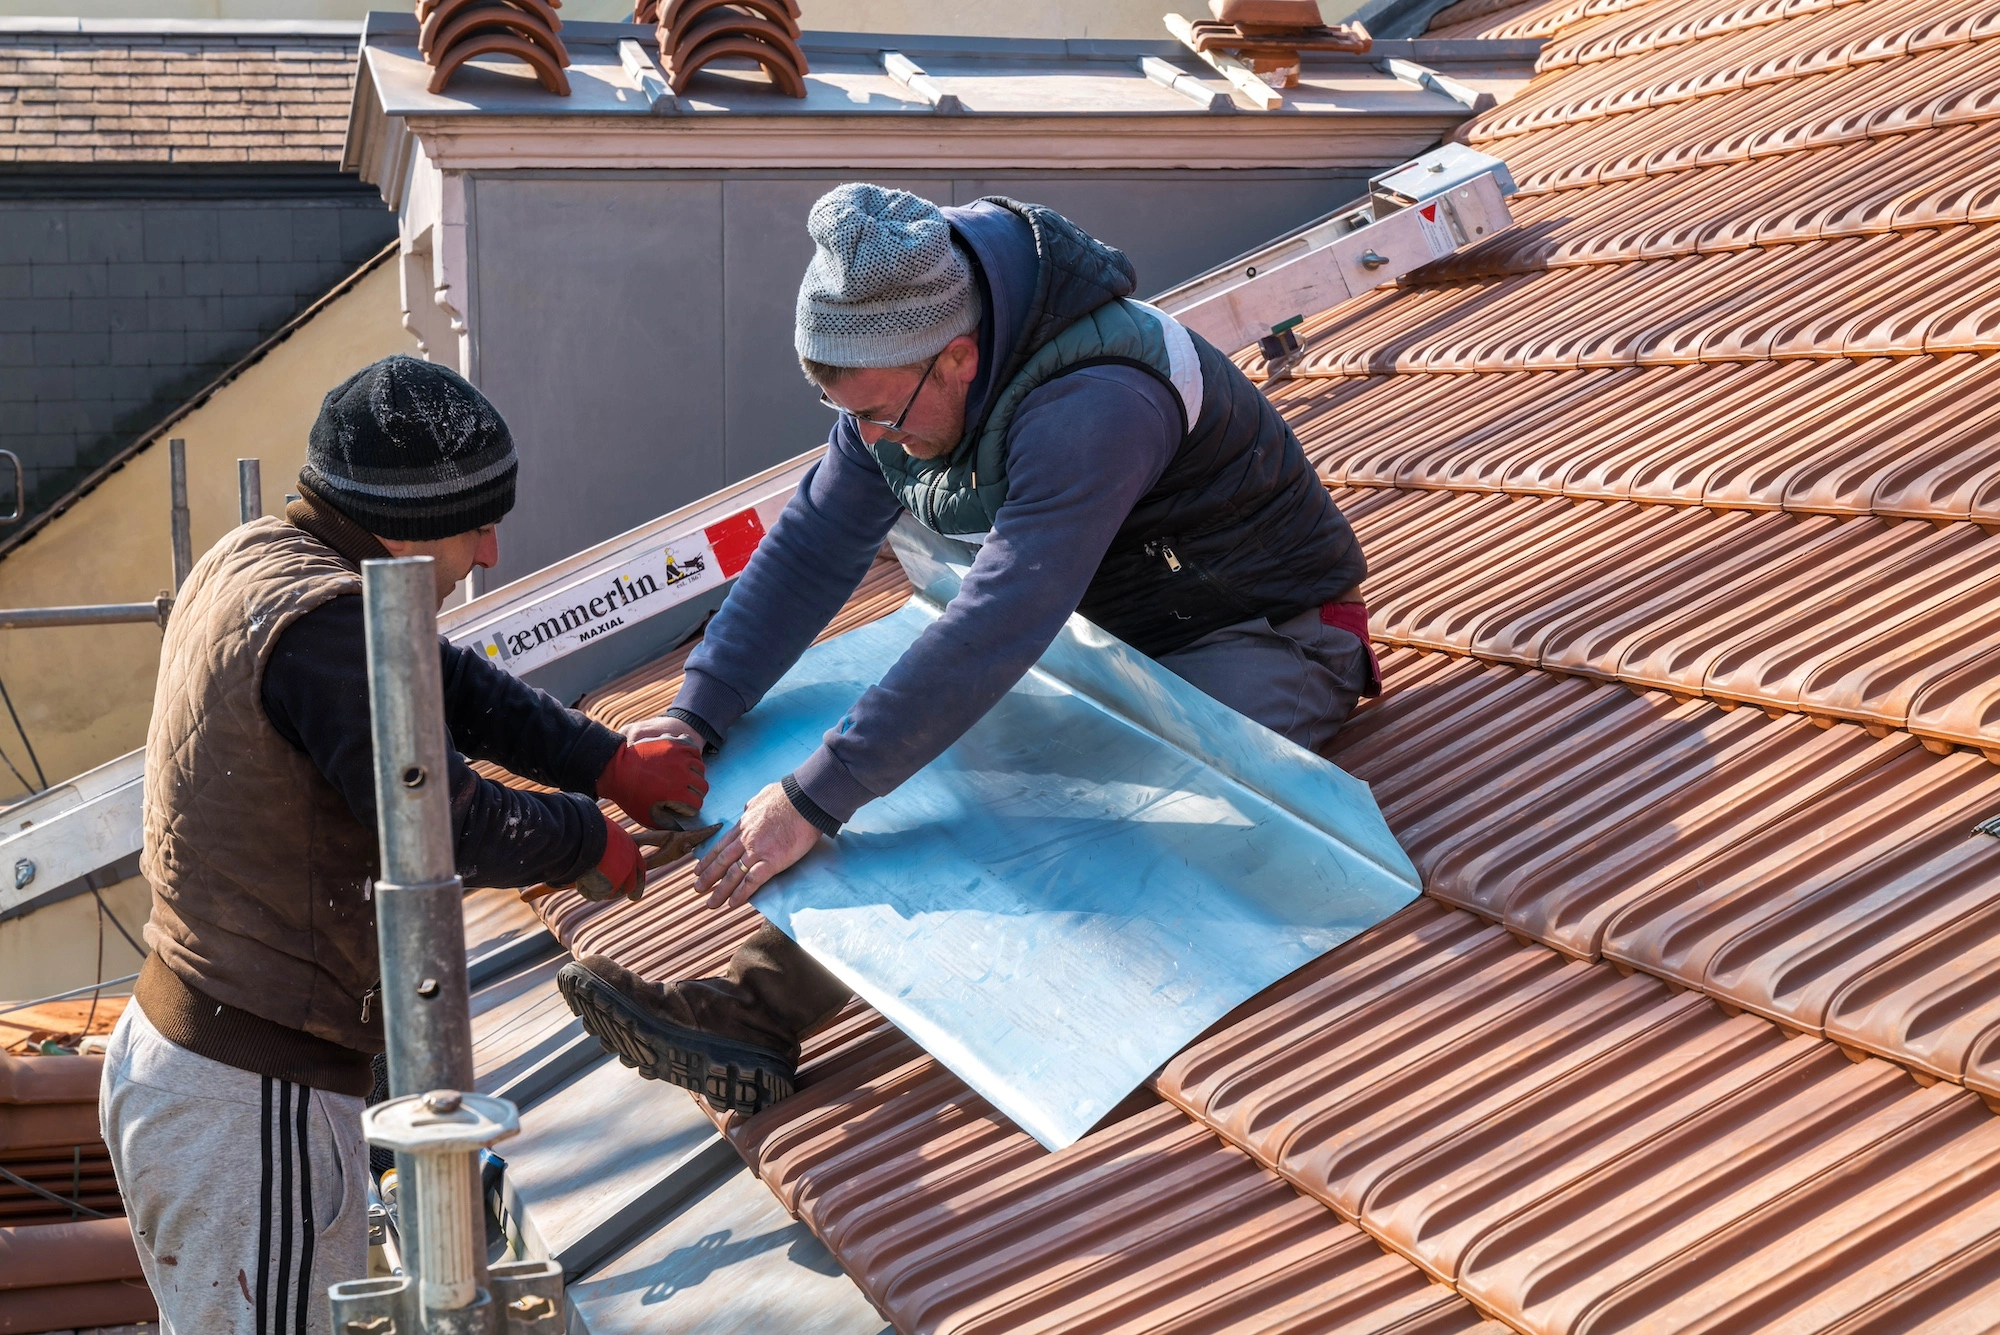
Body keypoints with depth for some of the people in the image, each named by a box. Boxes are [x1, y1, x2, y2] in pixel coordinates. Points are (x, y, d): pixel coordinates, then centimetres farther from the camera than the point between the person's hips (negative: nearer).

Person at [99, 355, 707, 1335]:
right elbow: (443, 830, -20)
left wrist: (610, 763, 11)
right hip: (252, 1103, -10)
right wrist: (592, 840, -2)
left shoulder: (252, 557, 8)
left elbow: (449, 682, 16)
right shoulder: (324, 620, -24)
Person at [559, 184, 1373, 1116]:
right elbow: (813, 548, -1)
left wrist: (815, 799, -41)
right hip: (1112, 631, 8)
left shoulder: (1095, 409, -35)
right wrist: (696, 716, -12)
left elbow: (995, 631, -41)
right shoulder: (900, 380, -7)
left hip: (1268, 636, -8)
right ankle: (762, 996, -25)